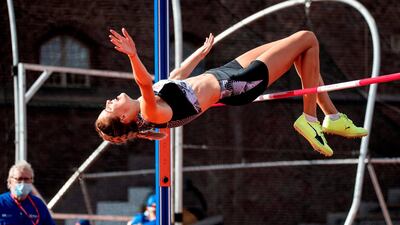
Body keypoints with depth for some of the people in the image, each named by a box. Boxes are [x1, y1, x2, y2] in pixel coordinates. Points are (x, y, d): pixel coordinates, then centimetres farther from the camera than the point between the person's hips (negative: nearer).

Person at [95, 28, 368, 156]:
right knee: (307, 38, -3)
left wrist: (202, 51, 29)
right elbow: (145, 86, -49)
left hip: (226, 71, 9)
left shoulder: (146, 102, 0)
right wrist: (133, 56, -65)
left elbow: (178, 75, 16)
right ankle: (309, 119, 7)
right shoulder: (151, 112, -26)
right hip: (237, 84, -9)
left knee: (305, 53, 15)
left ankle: (332, 116, 25)